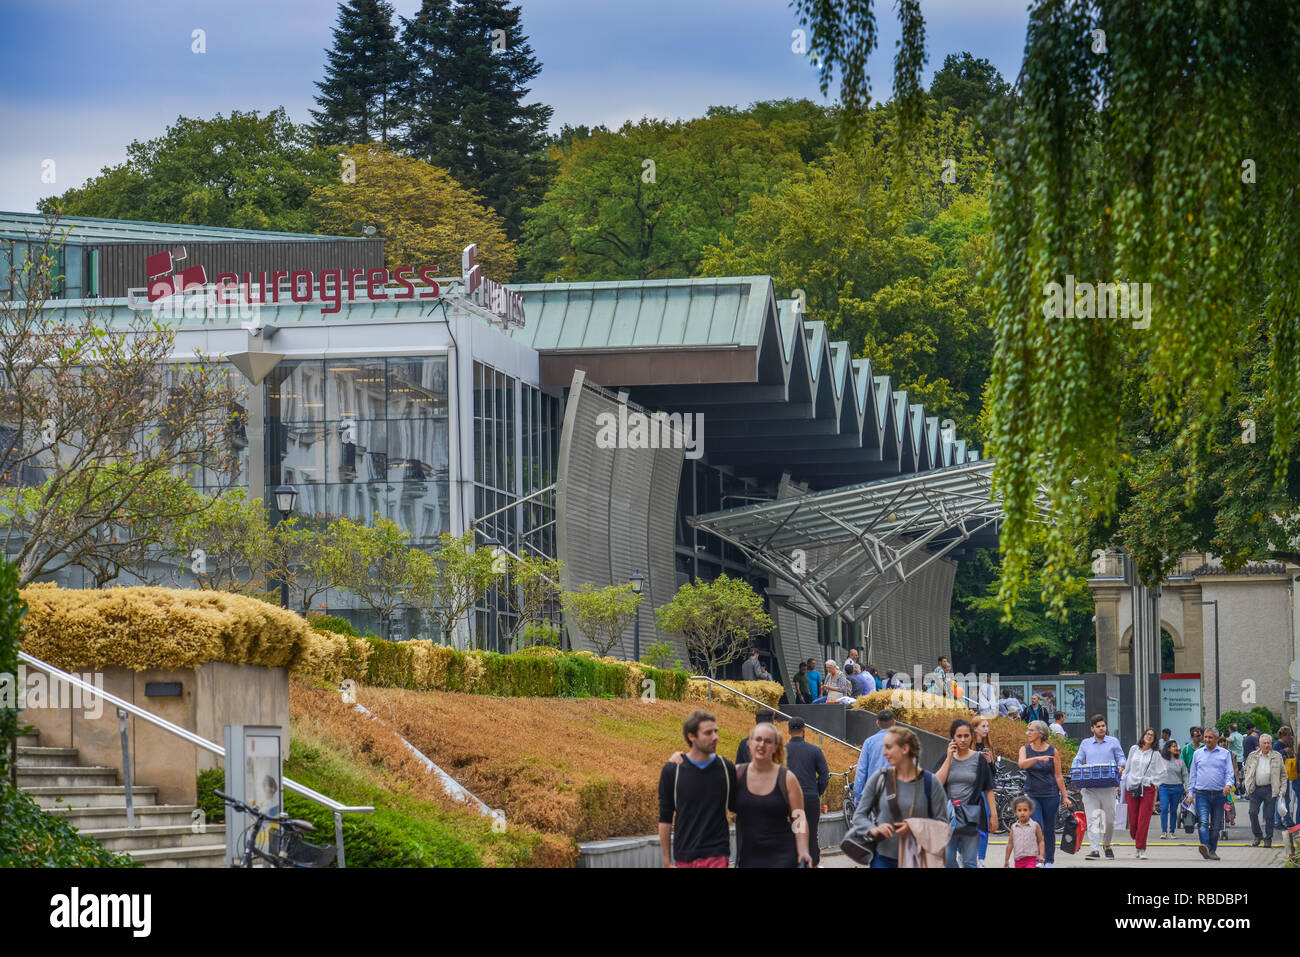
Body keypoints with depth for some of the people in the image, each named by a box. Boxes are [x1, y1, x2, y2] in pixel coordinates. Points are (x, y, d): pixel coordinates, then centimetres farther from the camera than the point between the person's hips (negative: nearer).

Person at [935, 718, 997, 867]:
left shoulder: (979, 760, 2)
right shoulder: (946, 758, 7)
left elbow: (988, 789, 4)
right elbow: (937, 783, -8)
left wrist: (993, 814, -1)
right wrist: (949, 757, -7)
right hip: (949, 816, 2)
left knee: (969, 861, 0)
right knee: (947, 860, 2)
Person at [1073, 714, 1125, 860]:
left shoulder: (1113, 742, 10)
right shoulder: (1085, 744, 14)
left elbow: (1121, 758, 10)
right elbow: (1078, 760, 15)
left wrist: (1120, 767, -12)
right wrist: (1077, 768, -6)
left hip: (1108, 786, 0)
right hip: (1089, 786, 0)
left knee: (1109, 819, 6)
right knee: (1092, 818, -11)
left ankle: (1106, 845, 30)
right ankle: (1094, 849, -15)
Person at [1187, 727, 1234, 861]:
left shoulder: (1225, 754, 7)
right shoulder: (1198, 753, 12)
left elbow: (1229, 773, 4)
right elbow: (1193, 774, 15)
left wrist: (1228, 785, -17)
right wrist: (1191, 793, 10)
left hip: (1219, 794, 0)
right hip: (1202, 794, 0)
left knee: (1215, 825, 6)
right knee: (1204, 821, -18)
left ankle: (1212, 850, 17)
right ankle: (1205, 847, -33)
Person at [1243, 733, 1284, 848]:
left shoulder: (1277, 757, 5)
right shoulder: (1252, 756, 8)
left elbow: (1283, 774, 9)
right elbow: (1246, 770, 19)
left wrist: (1282, 788, 0)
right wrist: (1246, 783, 5)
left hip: (1270, 790, -1)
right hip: (1256, 789, 2)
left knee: (1269, 816, 0)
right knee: (1253, 813, -6)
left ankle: (1268, 839, 10)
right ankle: (1257, 835, 13)